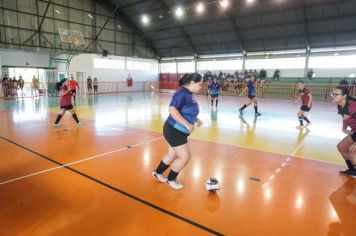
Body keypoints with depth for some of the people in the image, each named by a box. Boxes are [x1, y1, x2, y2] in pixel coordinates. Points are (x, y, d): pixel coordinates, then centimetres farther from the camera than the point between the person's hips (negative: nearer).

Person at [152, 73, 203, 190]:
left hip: (179, 131, 10)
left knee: (172, 154, 21)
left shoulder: (189, 94, 7)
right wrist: (187, 124, -31)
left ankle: (157, 173, 42)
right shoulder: (182, 93, -22)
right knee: (185, 157, -2)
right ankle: (171, 179, 21)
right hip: (174, 131, -10)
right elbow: (172, 110, -31)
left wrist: (195, 119, 8)